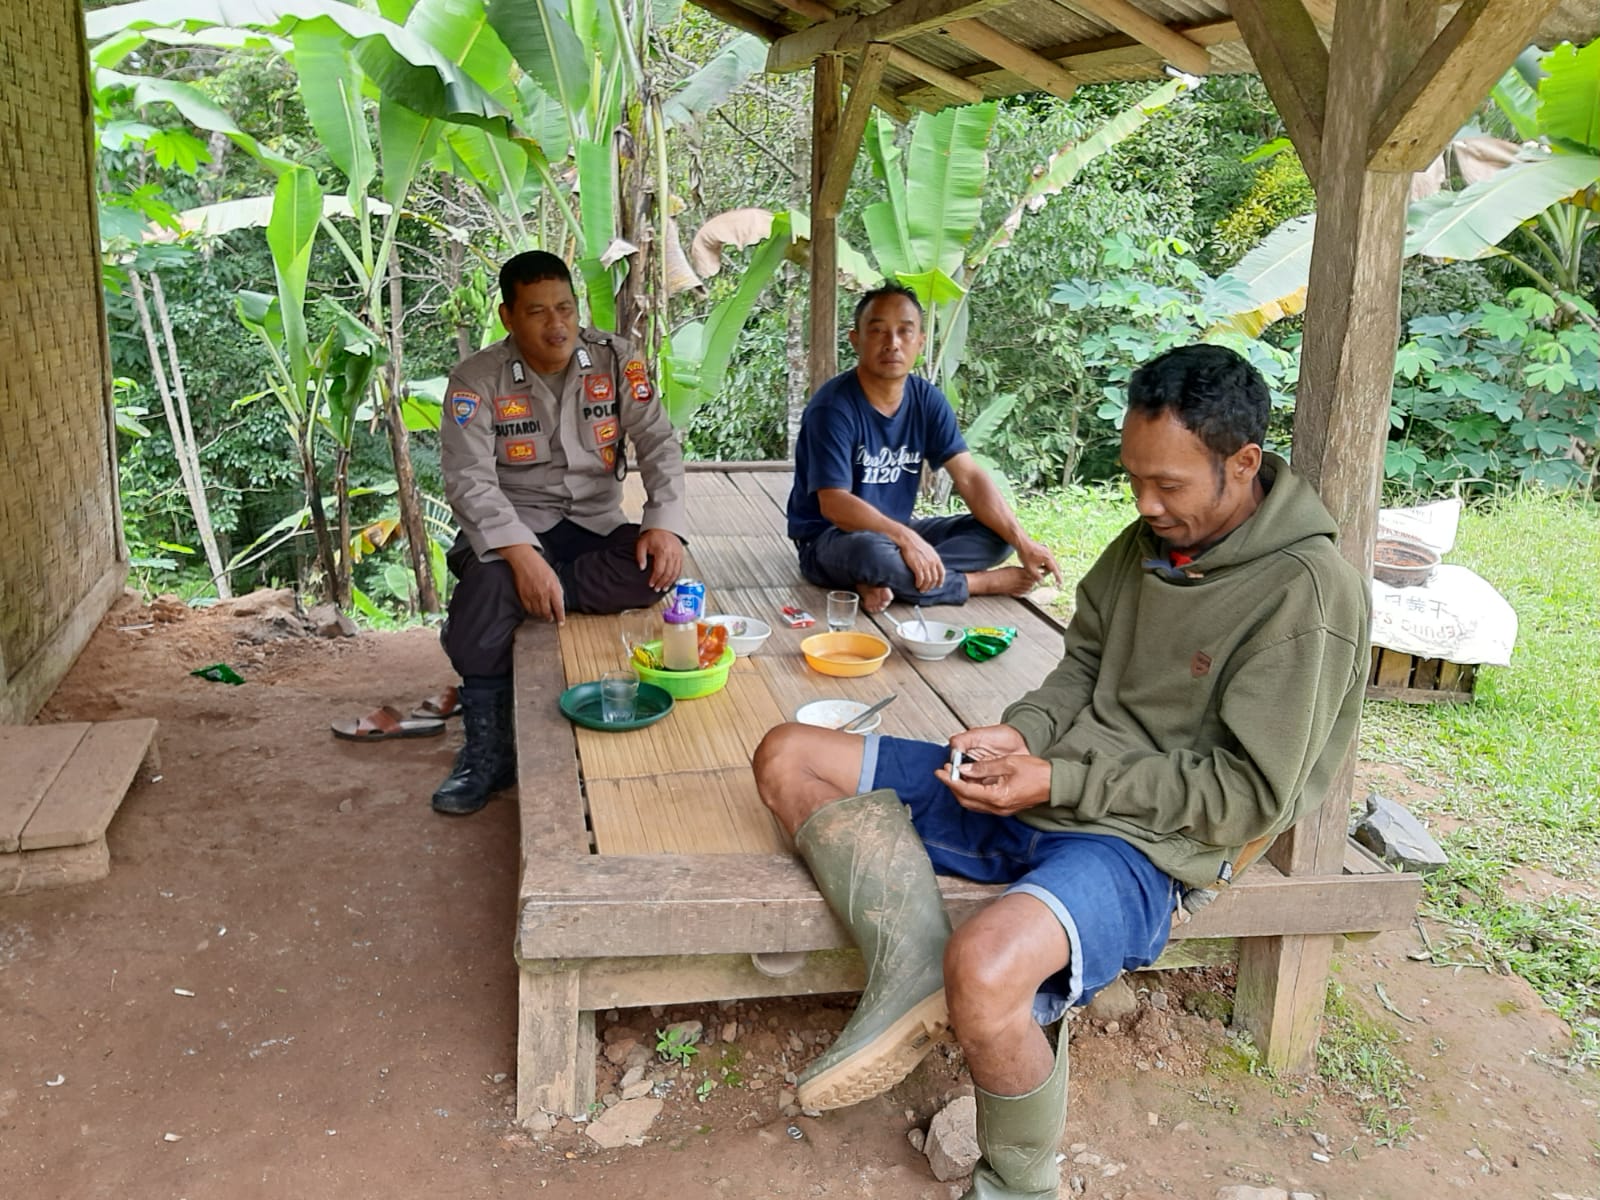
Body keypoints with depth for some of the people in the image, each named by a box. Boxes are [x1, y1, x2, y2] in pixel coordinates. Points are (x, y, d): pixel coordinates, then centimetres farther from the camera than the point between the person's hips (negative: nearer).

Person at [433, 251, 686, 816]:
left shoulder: (615, 358, -2)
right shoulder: (477, 379, -8)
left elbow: (658, 443, -5)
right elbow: (469, 479, -18)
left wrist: (664, 522, -24)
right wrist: (521, 554, -34)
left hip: (597, 524, 2)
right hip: (515, 528, -2)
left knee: (656, 570, -30)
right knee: (486, 585, -35)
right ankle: (488, 750, -18)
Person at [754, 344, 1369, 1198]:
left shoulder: (1308, 594, -15)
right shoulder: (1150, 539, 8)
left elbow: (1250, 794, -16)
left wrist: (1060, 780, -18)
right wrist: (1020, 735, -5)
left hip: (1141, 841, -8)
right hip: (1043, 789, 9)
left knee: (984, 965, -39)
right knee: (788, 758, 0)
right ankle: (913, 969, -21)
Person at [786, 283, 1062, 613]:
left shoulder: (927, 400, -2)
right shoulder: (833, 407, -20)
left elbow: (970, 477, -5)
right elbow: (834, 504, -26)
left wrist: (1023, 543, -17)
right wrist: (906, 539, -37)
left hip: (897, 530, 7)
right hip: (830, 539, -7)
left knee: (997, 534, -6)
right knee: (875, 553, -40)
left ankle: (885, 580, -22)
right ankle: (980, 582, -14)